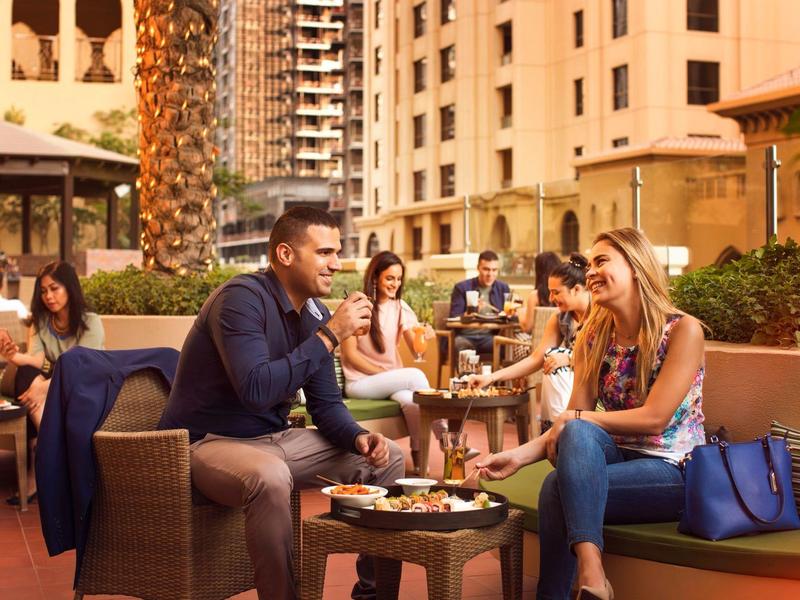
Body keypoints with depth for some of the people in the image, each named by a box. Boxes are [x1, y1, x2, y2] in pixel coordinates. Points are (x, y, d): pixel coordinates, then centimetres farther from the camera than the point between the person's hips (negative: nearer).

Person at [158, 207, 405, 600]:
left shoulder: (315, 314, 3)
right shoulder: (242, 299, -21)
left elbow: (325, 404, 9)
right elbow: (257, 391, -33)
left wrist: (357, 438, -13)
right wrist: (330, 335, -29)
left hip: (274, 439, 9)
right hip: (208, 443, -8)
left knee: (386, 458, 3)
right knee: (269, 477, -40)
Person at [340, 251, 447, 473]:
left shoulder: (400, 307, 8)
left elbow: (415, 351, -1)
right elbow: (350, 353, -11)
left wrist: (424, 337, -23)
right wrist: (382, 373, -16)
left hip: (391, 380, 4)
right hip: (360, 382, -4)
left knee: (410, 399, -32)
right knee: (415, 376, -27)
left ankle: (418, 455, -22)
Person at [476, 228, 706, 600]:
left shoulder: (683, 330, -10)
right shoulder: (593, 338, 5)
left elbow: (654, 418, -17)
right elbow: (568, 429, 1)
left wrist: (575, 418, -13)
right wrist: (519, 455, -16)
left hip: (673, 471, -5)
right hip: (616, 457, 5)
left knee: (559, 487, -30)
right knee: (577, 433, -31)